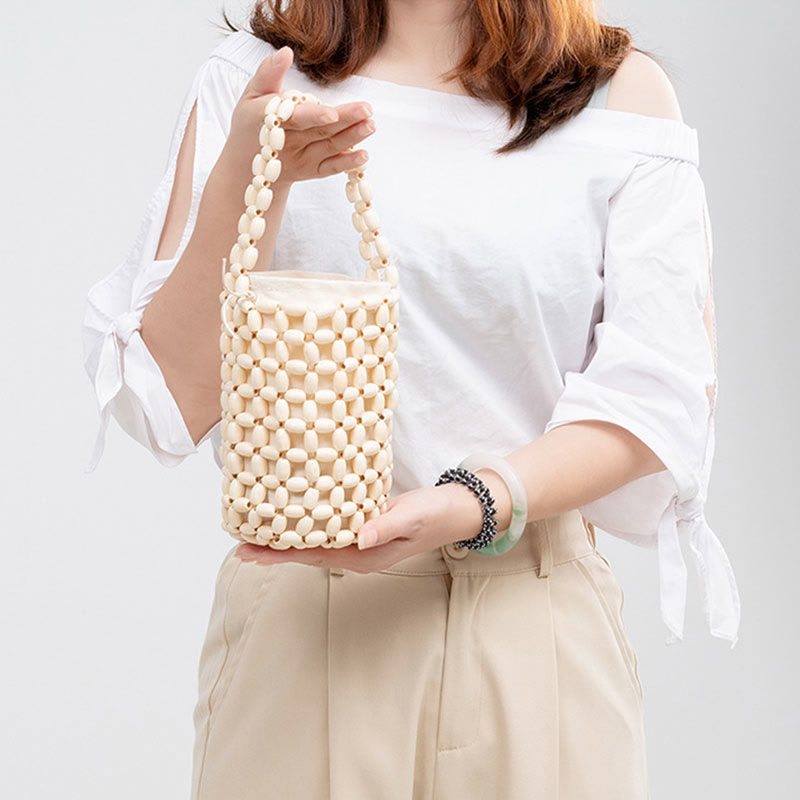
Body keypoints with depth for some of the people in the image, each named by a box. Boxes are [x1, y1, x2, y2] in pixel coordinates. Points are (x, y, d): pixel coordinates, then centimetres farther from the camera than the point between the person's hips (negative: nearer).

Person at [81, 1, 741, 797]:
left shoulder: (623, 93, 1)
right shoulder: (245, 84, 1)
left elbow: (661, 391, -7)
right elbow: (170, 405, -4)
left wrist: (471, 505, -22)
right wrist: (248, 180, -17)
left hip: (535, 626, 1)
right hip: (296, 619, 0)